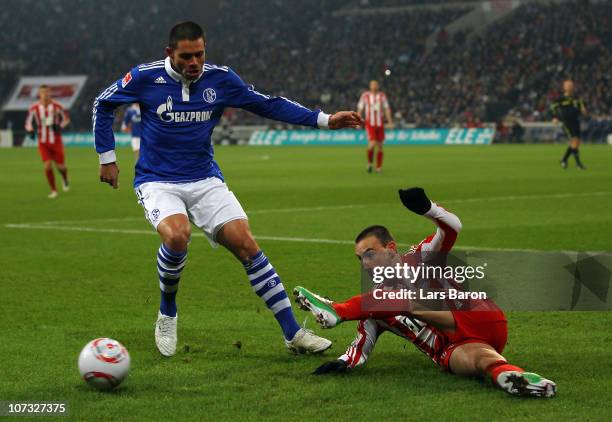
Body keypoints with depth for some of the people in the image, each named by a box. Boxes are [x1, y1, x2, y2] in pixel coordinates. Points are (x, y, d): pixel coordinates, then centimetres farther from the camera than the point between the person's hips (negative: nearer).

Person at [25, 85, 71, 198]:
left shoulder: (57, 106, -9)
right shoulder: (34, 108, -7)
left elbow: (66, 119, 4)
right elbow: (28, 123, 3)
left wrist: (60, 126, -17)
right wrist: (30, 130, -19)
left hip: (56, 141, 0)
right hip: (43, 142, 0)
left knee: (60, 166, 4)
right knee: (47, 166, -13)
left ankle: (65, 179, 41)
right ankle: (53, 191, 2)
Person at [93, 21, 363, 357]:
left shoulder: (220, 78, -3)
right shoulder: (145, 77, -9)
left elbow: (268, 104, 6)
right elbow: (102, 104, 7)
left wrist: (324, 120, -1)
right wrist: (107, 158, 5)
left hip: (205, 180, 3)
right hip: (157, 182, -3)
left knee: (246, 244, -13)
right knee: (177, 235, -33)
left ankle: (293, 334, -7)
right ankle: (167, 314, -4)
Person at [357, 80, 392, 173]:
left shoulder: (382, 95, 3)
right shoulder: (365, 95, -2)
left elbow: (387, 109, 5)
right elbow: (360, 109, 4)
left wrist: (389, 122, -1)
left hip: (380, 124, 3)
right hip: (369, 124, -2)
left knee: (380, 146, 4)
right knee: (372, 144, -17)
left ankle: (379, 167, 14)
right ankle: (369, 163, 6)